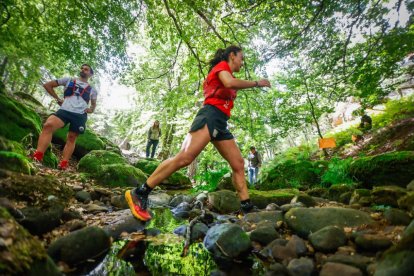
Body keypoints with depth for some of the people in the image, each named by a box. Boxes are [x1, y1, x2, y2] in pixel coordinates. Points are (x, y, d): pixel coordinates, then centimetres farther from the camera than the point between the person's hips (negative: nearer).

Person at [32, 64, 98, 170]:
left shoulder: (92, 90, 21)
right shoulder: (68, 80, 18)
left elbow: (94, 104, 33)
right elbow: (47, 85, 19)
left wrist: (90, 110, 10)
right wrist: (58, 99, 8)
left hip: (80, 115, 1)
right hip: (65, 110, -1)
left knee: (71, 138, 0)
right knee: (48, 125, -25)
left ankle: (63, 165, 0)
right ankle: (37, 158, -32)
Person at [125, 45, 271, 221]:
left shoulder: (226, 74, 32)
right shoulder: (222, 65, 7)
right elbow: (229, 83, -16)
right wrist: (256, 83, -4)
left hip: (220, 124, 10)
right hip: (210, 116, -10)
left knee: (239, 163, 3)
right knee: (185, 157, -22)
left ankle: (247, 210, 8)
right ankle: (139, 193, -16)